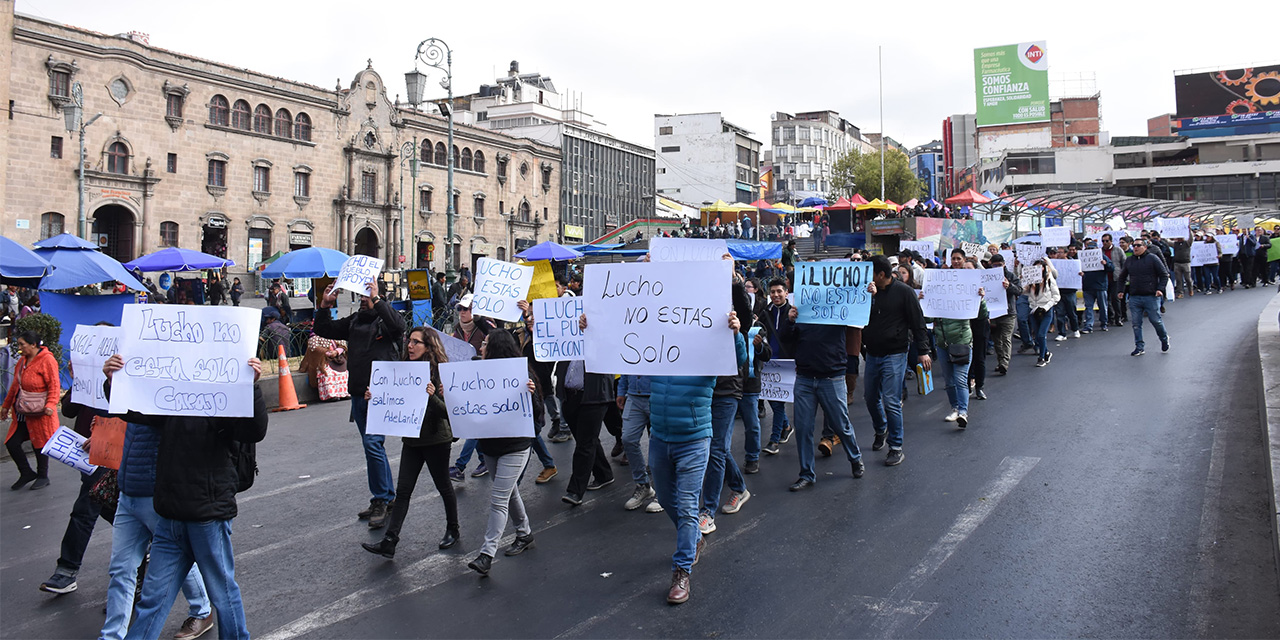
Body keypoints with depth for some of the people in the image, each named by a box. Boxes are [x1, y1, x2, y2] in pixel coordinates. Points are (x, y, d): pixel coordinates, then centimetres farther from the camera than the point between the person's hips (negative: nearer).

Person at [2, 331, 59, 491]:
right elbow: (15, 386, 22)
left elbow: (54, 385, -16)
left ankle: (42, 477, 21)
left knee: (40, 444, 4)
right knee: (11, 443, 3)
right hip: (21, 413, 7)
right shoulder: (23, 361, 13)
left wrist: (50, 404, -27)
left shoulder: (47, 360, -12)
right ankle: (27, 473, 20)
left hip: (39, 413, -7)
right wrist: (6, 405, 25)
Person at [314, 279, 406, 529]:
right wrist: (324, 307, 3)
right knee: (372, 445, 14)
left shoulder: (386, 319, -7)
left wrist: (377, 299, -30)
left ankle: (381, 501, -3)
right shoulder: (354, 320, 14)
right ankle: (389, 497, 26)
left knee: (373, 444, -13)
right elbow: (324, 330, 17)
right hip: (358, 394, 8)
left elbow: (398, 325, -30)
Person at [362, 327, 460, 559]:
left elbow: (447, 411, -20)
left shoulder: (439, 372, -14)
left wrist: (432, 396, -36)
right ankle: (389, 542, -1)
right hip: (411, 439, 6)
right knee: (403, 490, 2)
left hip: (436, 440, -6)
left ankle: (453, 529, 32)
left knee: (443, 486, 11)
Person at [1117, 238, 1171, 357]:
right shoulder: (1129, 261, 12)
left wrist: (1160, 289, -11)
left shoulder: (1153, 258, -1)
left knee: (1156, 320, 1)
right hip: (1134, 298, 4)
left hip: (1151, 297, -4)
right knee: (1136, 324, 1)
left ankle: (1164, 339, 27)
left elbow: (1164, 275, 0)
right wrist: (1121, 290, 15)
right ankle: (1139, 347, 8)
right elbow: (1122, 277, 25)